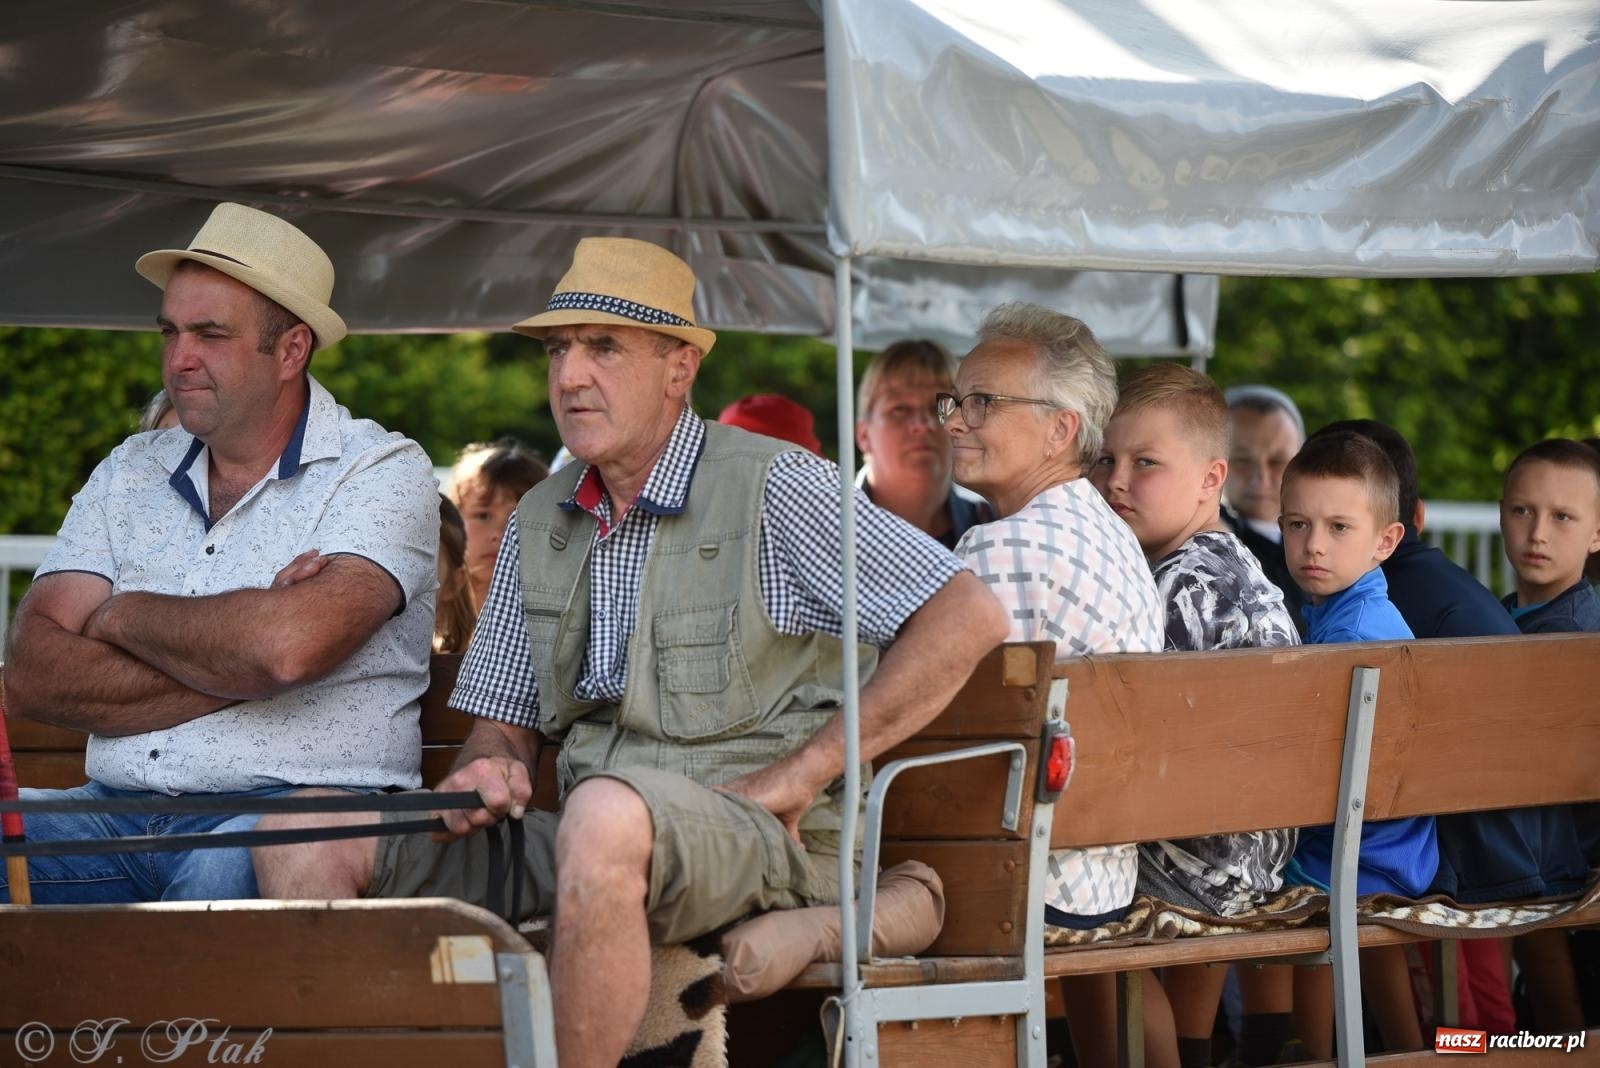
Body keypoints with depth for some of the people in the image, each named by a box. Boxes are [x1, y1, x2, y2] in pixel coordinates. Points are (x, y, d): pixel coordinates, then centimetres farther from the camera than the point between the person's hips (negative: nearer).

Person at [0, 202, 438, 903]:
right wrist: (232, 669, -7)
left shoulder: (383, 471, 2)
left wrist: (123, 617, 0)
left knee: (221, 873, -38)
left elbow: (290, 646, -18)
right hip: (118, 812, 5)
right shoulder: (130, 473, 18)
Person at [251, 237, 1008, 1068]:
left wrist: (800, 774, -14)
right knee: (303, 837, -7)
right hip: (583, 841, 7)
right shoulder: (539, 523, 16)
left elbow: (968, 619, -12)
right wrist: (484, 774, -5)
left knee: (605, 818, -42)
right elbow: (503, 724, 21)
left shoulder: (774, 487, -5)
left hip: (754, 839, -7)